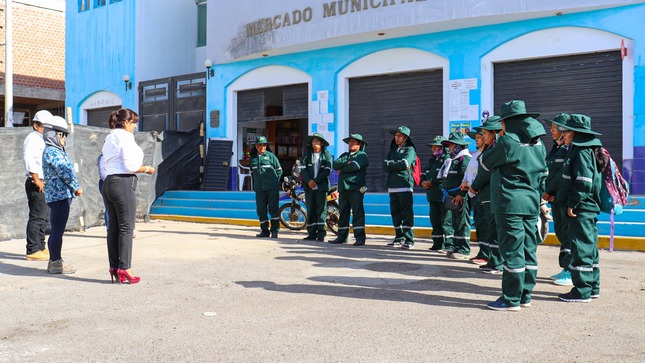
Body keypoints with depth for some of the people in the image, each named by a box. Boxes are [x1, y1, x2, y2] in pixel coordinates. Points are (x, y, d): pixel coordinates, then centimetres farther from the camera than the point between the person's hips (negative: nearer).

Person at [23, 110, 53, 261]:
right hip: (36, 184, -10)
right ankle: (32, 251, -4)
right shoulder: (33, 138, -8)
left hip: (44, 184, 10)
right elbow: (28, 159, -21)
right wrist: (36, 180, -21)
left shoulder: (42, 140, 23)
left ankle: (40, 247, 23)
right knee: (37, 217, -9)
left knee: (44, 217, 14)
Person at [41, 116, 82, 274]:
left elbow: (67, 170, 19)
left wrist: (74, 188, 8)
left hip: (59, 196, 10)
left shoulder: (57, 151, 19)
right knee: (58, 230, -5)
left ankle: (54, 261, 22)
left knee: (56, 230, 15)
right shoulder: (51, 151, -12)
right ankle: (56, 263, 0)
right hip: (59, 196, -10)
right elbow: (64, 171, -16)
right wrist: (77, 188, -7)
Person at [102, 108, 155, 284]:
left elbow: (111, 163, 16)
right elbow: (130, 165, -16)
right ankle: (124, 268, -6)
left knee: (113, 226, 9)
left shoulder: (109, 139, 19)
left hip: (109, 182, 9)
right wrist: (147, 169, -2)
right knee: (126, 227, -6)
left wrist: (140, 168, 17)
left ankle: (114, 267, 12)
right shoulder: (126, 137, -8)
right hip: (124, 183, -9)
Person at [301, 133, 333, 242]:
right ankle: (311, 234, 10)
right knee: (310, 210, 4)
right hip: (309, 187, 3)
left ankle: (321, 234, -1)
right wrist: (308, 181, -14)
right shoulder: (307, 154, 9)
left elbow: (327, 170, -6)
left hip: (321, 186, -3)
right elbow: (303, 169, 1)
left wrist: (316, 181, -12)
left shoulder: (327, 155, 3)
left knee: (321, 210, -3)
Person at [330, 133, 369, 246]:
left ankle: (360, 237, -8)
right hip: (343, 187, 7)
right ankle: (342, 236, 16)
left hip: (356, 188, -7)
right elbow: (335, 164, 6)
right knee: (343, 212, 9)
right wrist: (346, 163, -9)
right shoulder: (344, 155, 23)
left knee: (357, 212, -8)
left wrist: (341, 170, -3)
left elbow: (354, 166, -16)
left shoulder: (362, 155, 2)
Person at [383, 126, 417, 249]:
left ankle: (409, 240, -7)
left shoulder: (410, 150, 4)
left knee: (407, 214, -8)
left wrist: (391, 164, -4)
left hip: (405, 186, -6)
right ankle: (399, 238, 17)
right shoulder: (393, 150, 22)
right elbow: (385, 166, 6)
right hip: (392, 187, 6)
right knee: (395, 213, 8)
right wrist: (399, 165, -5)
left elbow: (405, 164, -15)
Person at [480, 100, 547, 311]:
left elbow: (485, 163, 0)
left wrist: (494, 146, 17)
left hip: (510, 204, -8)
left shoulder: (507, 141, -12)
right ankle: (525, 295, 19)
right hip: (531, 204, 8)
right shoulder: (538, 144, 12)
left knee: (512, 251, -4)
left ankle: (511, 300, 2)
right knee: (528, 250, 11)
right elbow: (543, 175, 16)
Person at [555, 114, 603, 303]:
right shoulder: (582, 150, 15)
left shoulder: (581, 152, -15)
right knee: (589, 247, 15)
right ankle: (592, 287, 25)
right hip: (588, 209, 10)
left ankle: (582, 291, -1)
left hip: (580, 210, -10)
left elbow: (583, 183, -22)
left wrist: (572, 204, -18)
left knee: (581, 248, -6)